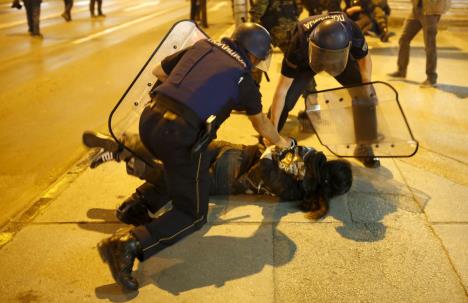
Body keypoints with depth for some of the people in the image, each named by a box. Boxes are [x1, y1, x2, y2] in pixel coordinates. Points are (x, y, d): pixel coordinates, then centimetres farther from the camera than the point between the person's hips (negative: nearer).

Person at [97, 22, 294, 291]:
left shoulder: (203, 45, 16)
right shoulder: (244, 78, 7)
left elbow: (158, 71, 25)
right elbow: (262, 125, 24)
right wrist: (282, 142, 44)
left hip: (148, 120, 7)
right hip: (179, 137, -6)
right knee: (194, 214, 6)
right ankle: (133, 243, -13)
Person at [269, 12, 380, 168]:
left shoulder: (352, 32, -40)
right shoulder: (299, 43, -43)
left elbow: (364, 58, -14)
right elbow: (282, 89, -37)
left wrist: (366, 85, -30)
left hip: (342, 58, 2)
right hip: (305, 60, -1)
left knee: (365, 96, -14)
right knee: (286, 98, -16)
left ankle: (364, 146, 5)